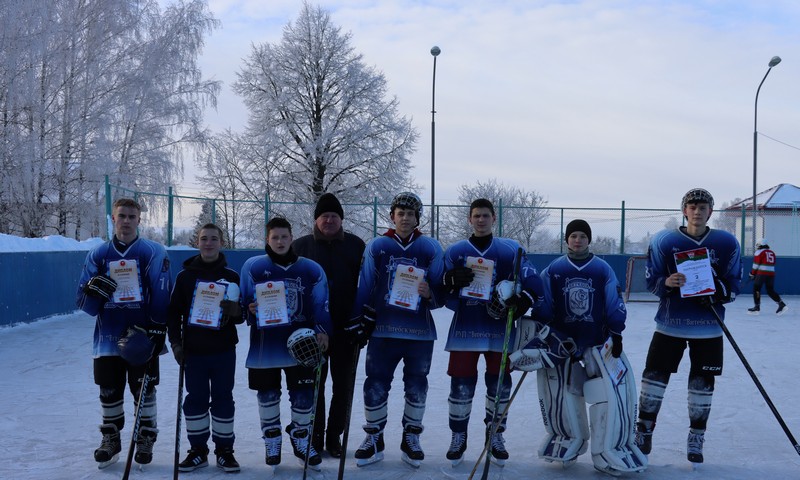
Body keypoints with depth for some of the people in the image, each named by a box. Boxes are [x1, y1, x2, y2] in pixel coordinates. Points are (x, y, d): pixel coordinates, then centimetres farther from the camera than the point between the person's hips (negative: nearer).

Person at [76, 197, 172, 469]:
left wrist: (157, 329, -12)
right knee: (109, 392, 10)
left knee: (143, 391, 6)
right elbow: (86, 304, 4)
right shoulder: (98, 255, 5)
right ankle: (110, 440, 29)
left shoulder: (154, 253, -4)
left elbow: (162, 295, -6)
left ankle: (145, 440, 23)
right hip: (108, 337, 3)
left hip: (142, 339, -3)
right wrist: (92, 291, -19)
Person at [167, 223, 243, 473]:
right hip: (193, 351, 1)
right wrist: (175, 342, -2)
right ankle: (198, 450, 17)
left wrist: (236, 311, -17)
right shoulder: (185, 276, 3)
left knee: (223, 399, 5)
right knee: (195, 400, 6)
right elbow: (174, 311, 6)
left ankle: (224, 450, 15)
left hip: (224, 350, 0)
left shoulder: (232, 277, 2)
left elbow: (244, 314, 6)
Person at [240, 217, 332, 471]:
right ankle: (272, 441, 28)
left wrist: (322, 330, -4)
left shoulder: (311, 269, 3)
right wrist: (250, 310, -16)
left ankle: (301, 439, 24)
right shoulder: (253, 266, 0)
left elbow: (321, 305, 6)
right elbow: (244, 301, 4)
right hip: (265, 343, 0)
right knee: (268, 394, 9)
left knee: (304, 394, 3)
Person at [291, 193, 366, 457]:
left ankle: (335, 436, 18)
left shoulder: (355, 245, 4)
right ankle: (315, 436, 17)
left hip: (346, 327, 1)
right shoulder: (301, 246, 2)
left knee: (343, 384, 6)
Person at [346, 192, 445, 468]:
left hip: (420, 331, 0)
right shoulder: (376, 246, 4)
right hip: (383, 329, 0)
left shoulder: (431, 248, 3)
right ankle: (374, 439, 17)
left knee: (416, 387, 9)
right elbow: (365, 288, 5)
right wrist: (357, 323, 1)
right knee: (375, 385, 2)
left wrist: (430, 293, -19)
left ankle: (410, 439, 23)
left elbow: (440, 291, 3)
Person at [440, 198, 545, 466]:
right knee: (461, 384, 0)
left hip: (499, 330, 0)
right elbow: (441, 290, 4)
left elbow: (533, 283, -1)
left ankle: (495, 437, 24)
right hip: (464, 329, 0)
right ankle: (458, 438, 17)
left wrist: (520, 303, -19)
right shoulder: (455, 251, 6)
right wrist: (452, 280, -18)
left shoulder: (511, 250, 3)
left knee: (500, 384, 6)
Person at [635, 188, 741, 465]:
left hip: (709, 328, 1)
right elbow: (651, 282, -1)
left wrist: (714, 291, -19)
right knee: (654, 377, 0)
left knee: (703, 384, 6)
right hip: (670, 324, 0)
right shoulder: (664, 241, -3)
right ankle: (643, 434, 15)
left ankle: (696, 440, 22)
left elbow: (733, 287, 2)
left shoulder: (727, 244, 0)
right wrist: (667, 283, -23)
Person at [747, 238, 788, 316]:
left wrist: (752, 273, 4)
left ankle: (757, 307, -1)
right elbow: (773, 263, 20)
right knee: (770, 290, 13)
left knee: (756, 288, 2)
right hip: (771, 274, 7)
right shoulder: (772, 253, 17)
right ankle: (781, 304, 0)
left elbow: (756, 264, -6)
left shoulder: (759, 252, -3)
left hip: (761, 274, -7)